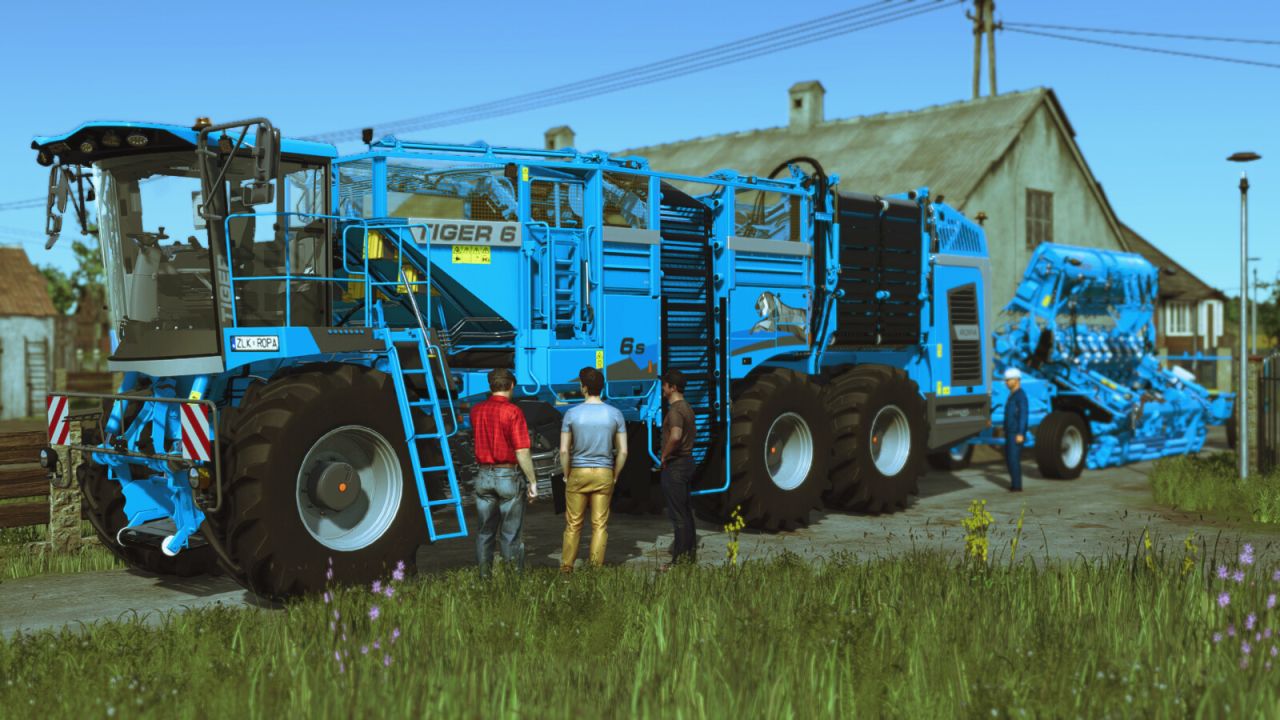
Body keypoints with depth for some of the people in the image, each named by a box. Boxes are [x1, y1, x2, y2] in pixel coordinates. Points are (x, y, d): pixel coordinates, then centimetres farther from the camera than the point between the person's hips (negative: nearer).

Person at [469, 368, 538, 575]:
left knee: (485, 531, 13)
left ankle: (484, 575, 15)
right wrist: (532, 481, -9)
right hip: (509, 476, -4)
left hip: (484, 476, 4)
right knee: (510, 534, 3)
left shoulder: (476, 411, 3)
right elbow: (522, 452, -15)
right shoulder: (513, 412, -13)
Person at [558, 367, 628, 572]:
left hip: (578, 473, -1)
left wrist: (566, 475, 5)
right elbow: (622, 451, -2)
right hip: (604, 474, 1)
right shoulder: (615, 414, -2)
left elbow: (564, 450, -7)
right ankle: (596, 569, 6)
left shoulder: (572, 413, -7)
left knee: (573, 525, 8)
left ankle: (566, 568, 12)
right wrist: (614, 477, 8)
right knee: (600, 525, 5)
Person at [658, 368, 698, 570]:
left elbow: (675, 436, -34)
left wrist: (665, 455, -20)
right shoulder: (687, 408, 14)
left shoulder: (675, 410, -18)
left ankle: (680, 559, -2)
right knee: (686, 512, 15)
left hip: (675, 465, -10)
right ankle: (689, 552, 23)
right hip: (687, 461, 10)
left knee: (678, 514, -5)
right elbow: (694, 432, 29)